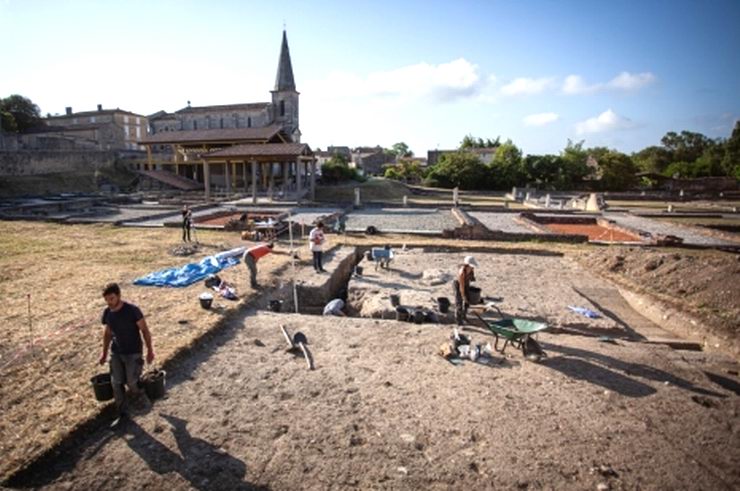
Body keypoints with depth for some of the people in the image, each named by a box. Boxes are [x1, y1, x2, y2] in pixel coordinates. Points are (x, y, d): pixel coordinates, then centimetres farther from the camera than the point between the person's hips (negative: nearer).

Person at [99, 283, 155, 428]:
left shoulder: (132, 310, -21)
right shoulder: (107, 313, -5)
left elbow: (144, 330, -13)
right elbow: (107, 333, 11)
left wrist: (150, 350, -11)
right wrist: (104, 353, 15)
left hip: (133, 353, -5)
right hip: (116, 352, 5)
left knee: (131, 382, -1)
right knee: (116, 383, 5)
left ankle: (138, 396, 33)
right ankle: (123, 413, 20)